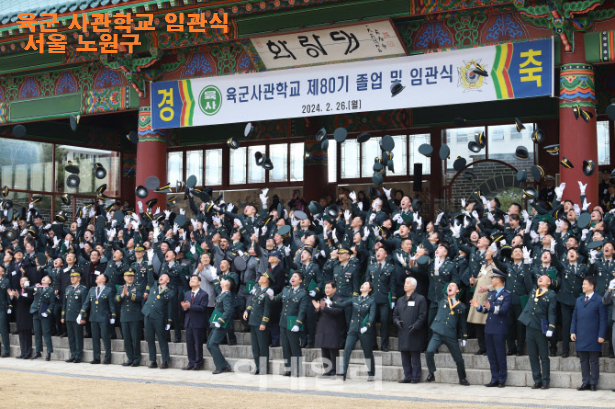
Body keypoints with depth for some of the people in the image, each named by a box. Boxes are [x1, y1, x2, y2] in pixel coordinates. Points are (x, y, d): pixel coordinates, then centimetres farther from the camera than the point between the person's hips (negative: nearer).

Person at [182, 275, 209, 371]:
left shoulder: (203, 294, -5)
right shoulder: (187, 294, 17)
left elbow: (202, 308, -16)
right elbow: (184, 306, 12)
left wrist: (190, 306, -24)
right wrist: (184, 307, -13)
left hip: (198, 323, -6)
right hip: (188, 322, 6)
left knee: (198, 344, -1)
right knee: (189, 344, 7)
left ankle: (198, 364, 6)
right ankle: (191, 363, 14)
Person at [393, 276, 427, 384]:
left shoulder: (420, 299, 0)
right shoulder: (400, 300, 19)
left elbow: (422, 316, -5)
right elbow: (395, 314, 20)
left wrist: (415, 326, -17)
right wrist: (397, 321, -1)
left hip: (414, 334, -6)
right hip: (402, 333, 6)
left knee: (415, 357, -2)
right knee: (405, 357, 7)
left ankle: (415, 377, 3)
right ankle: (407, 377, 13)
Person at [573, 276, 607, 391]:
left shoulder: (599, 300, -3)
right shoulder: (579, 300, 14)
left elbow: (603, 319, -6)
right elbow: (574, 317, 14)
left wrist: (601, 335, -11)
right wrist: (572, 332, 4)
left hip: (593, 337, -5)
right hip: (581, 337, 5)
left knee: (594, 361, 2)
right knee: (583, 361, 8)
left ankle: (593, 383, 7)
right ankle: (585, 383, 14)